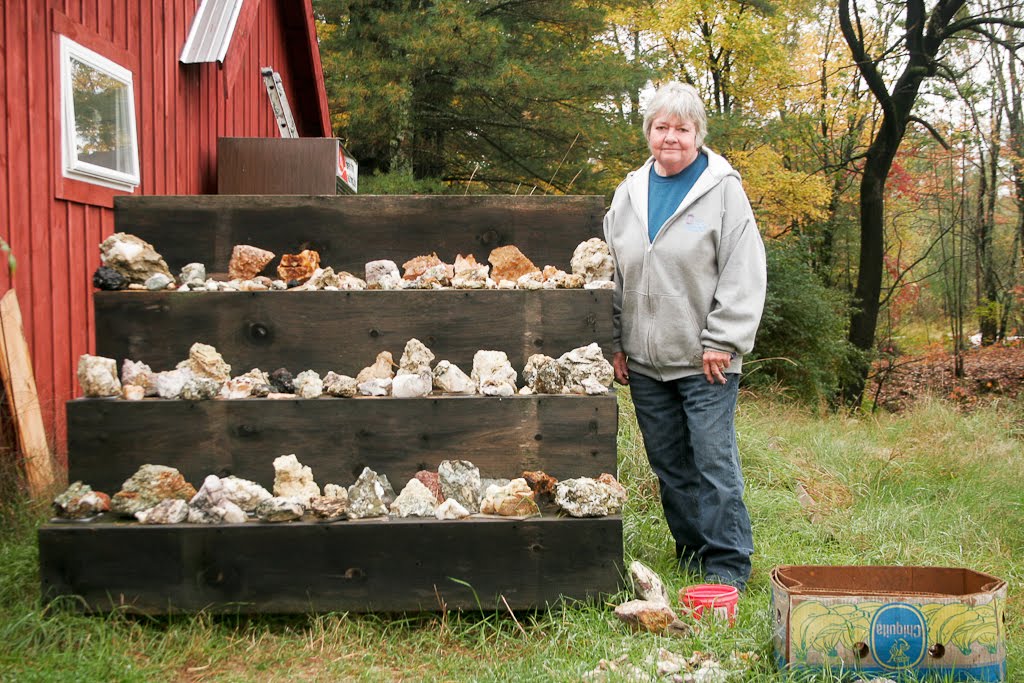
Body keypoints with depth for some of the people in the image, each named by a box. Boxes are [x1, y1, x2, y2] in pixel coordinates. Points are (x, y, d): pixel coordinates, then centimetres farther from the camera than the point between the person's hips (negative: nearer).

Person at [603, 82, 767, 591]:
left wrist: (722, 342, -11)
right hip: (644, 359, 5)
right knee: (669, 465, 11)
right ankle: (692, 553, 24)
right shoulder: (629, 192, 12)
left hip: (704, 361, -5)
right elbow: (613, 274, 16)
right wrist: (615, 343, 11)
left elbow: (744, 274, -6)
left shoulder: (722, 188, -2)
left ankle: (728, 564, 7)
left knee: (714, 461, -5)